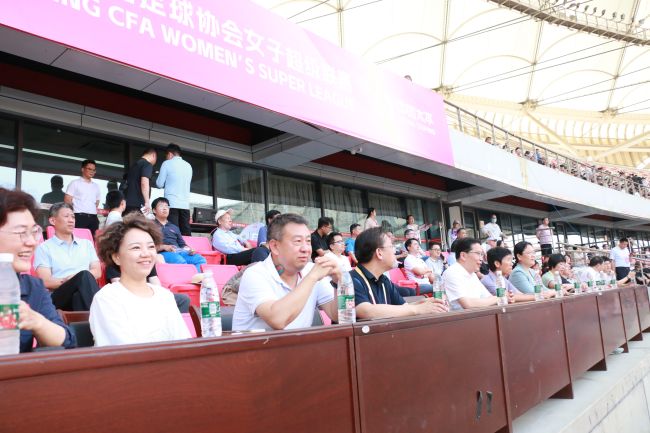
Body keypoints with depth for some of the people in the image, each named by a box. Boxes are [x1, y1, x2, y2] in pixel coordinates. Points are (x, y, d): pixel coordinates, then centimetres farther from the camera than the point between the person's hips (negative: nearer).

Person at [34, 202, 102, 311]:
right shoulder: (44, 248, 12)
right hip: (60, 297, -3)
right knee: (84, 275, -34)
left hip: (85, 292, 3)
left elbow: (97, 272, 13)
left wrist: (75, 278, -4)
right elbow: (46, 282, -1)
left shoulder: (86, 243, 25)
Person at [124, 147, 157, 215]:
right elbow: (144, 183, -17)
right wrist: (147, 202, -20)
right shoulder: (147, 164, -3)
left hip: (128, 204, 8)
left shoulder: (133, 166, 23)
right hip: (138, 205, -8)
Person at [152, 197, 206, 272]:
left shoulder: (174, 227, 33)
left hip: (179, 252, 5)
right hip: (163, 253, -5)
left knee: (201, 260, -26)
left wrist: (188, 249, 3)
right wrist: (163, 247, -15)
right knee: (181, 261, -39)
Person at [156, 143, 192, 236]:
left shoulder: (167, 163, 2)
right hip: (185, 205, 4)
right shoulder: (188, 166, 15)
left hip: (172, 204, -4)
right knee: (186, 233, 2)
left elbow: (159, 184, 2)